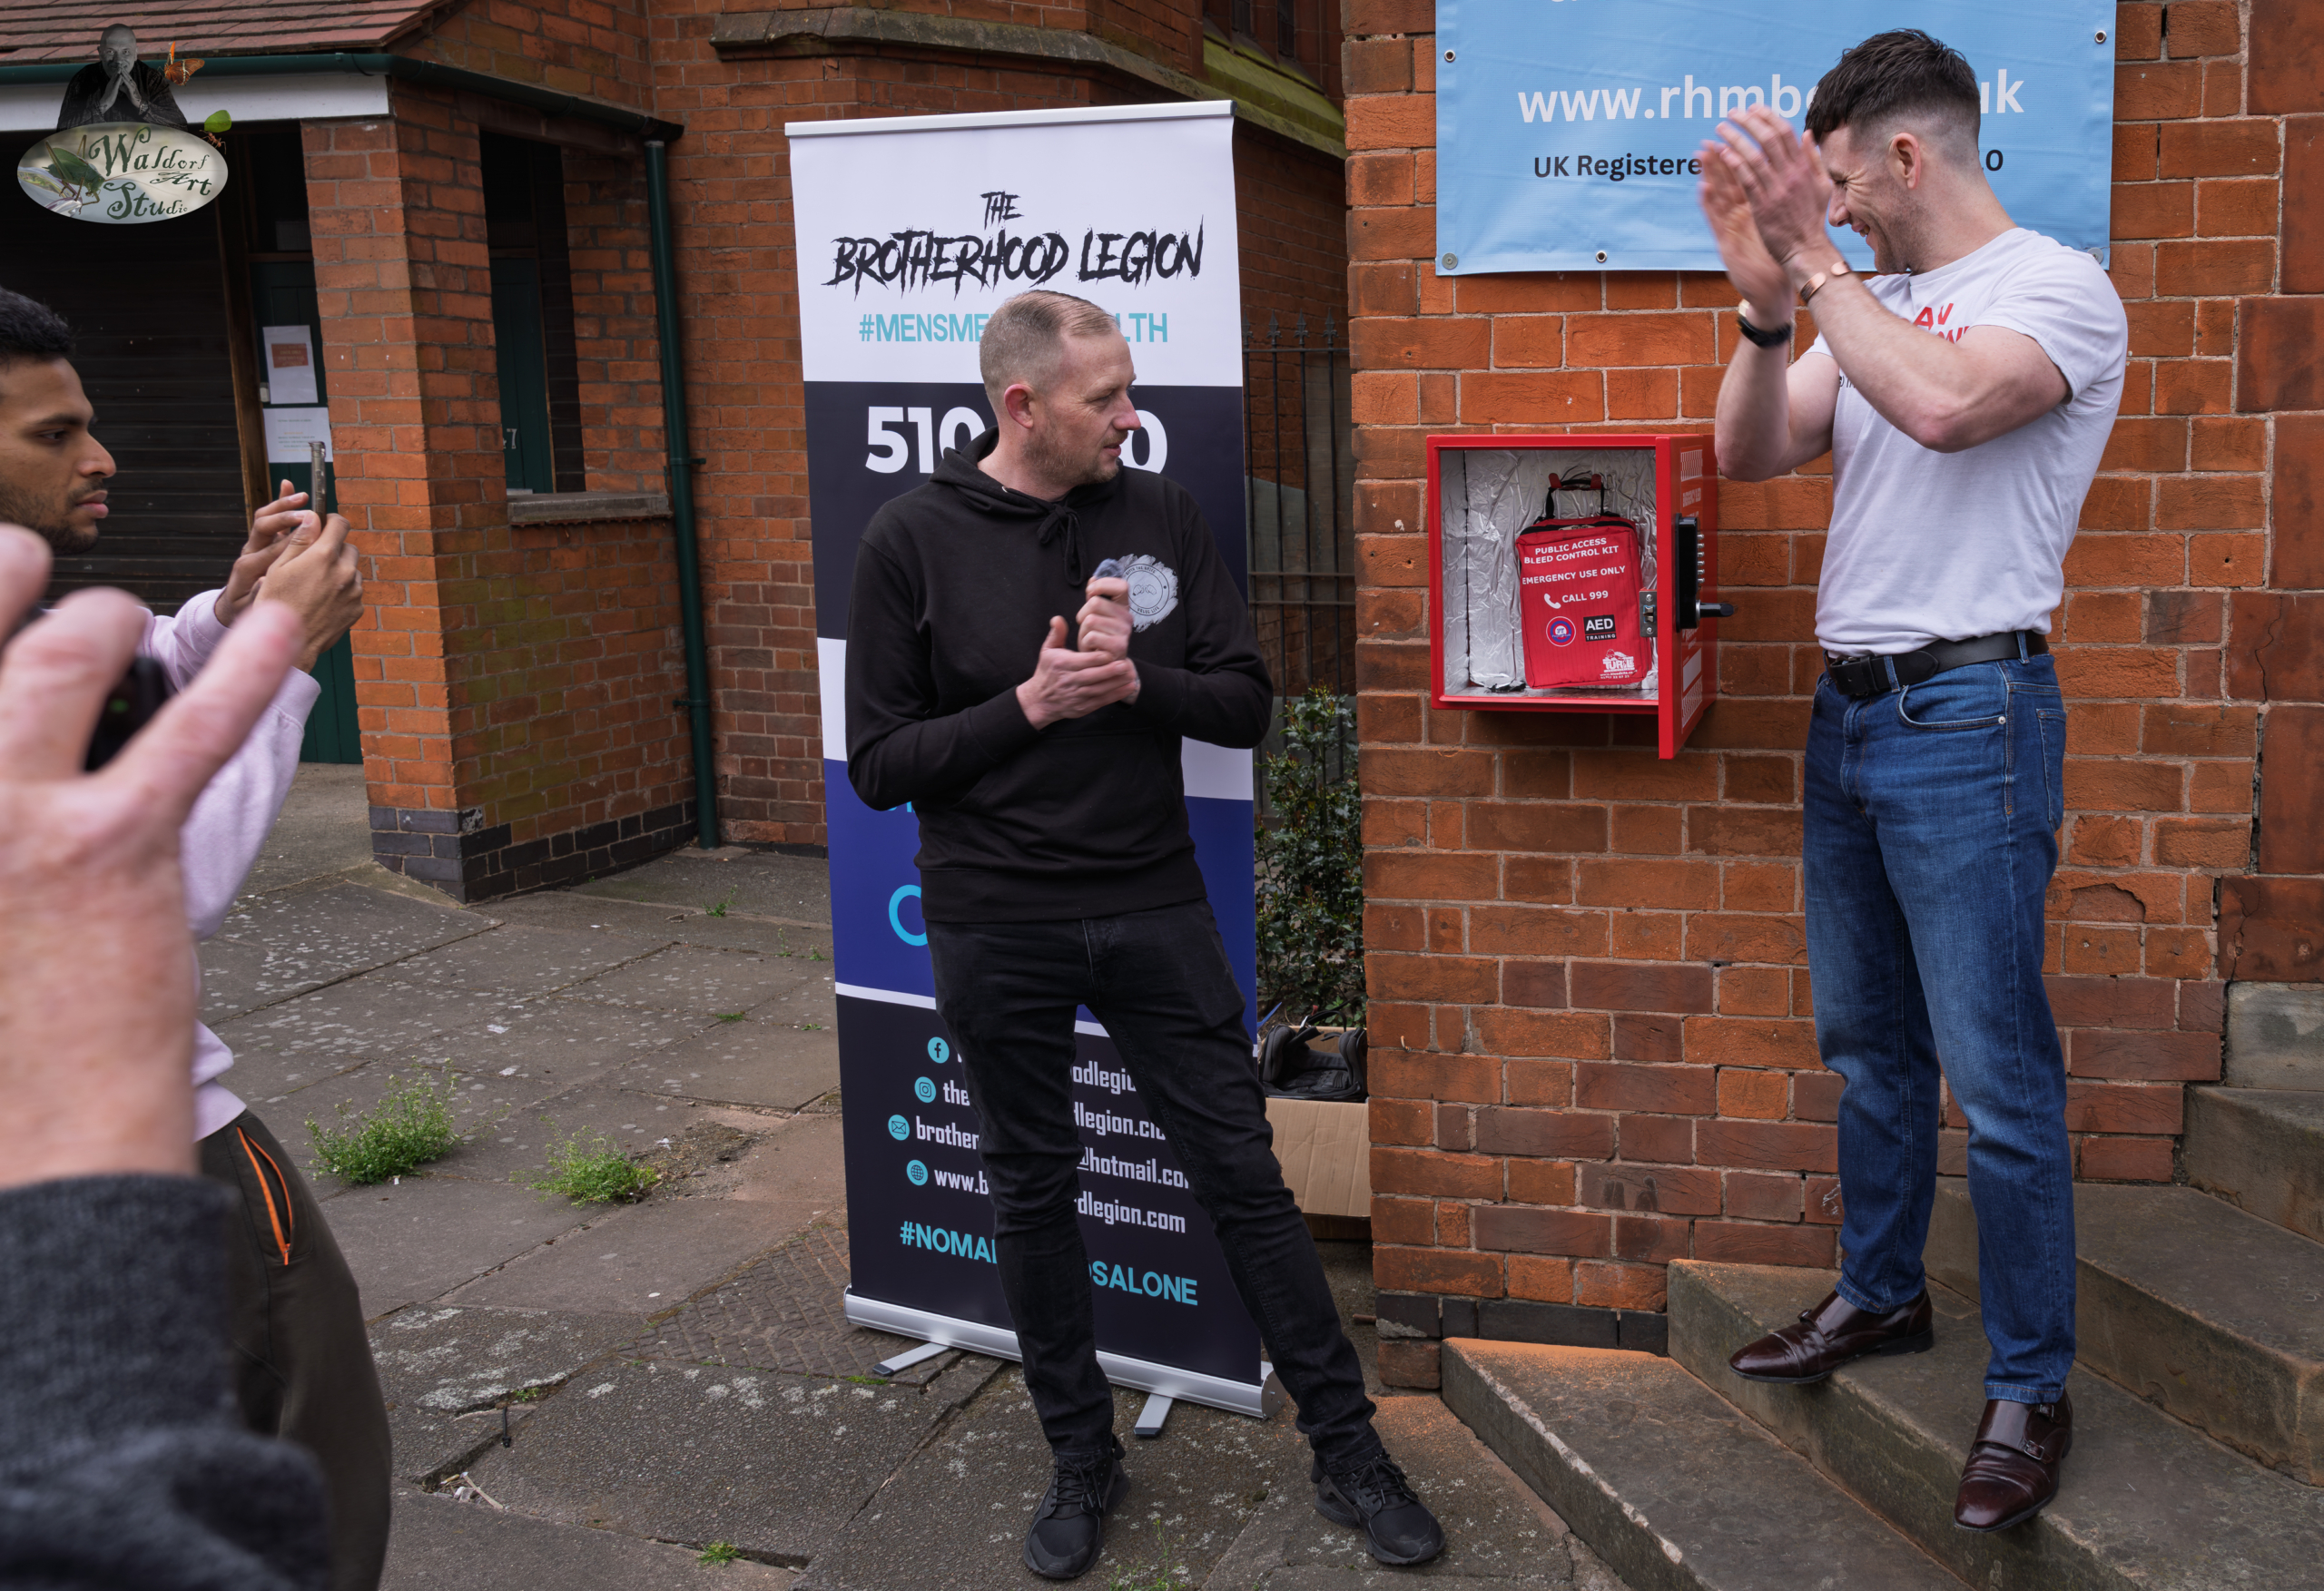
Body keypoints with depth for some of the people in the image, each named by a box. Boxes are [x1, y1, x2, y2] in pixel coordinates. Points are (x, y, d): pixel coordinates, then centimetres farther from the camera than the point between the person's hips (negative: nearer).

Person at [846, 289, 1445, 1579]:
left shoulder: (1159, 516, 0)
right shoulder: (913, 540, -6)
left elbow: (1244, 704, 1)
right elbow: (879, 764, -7)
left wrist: (1136, 678, -17)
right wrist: (1030, 705, -19)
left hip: (1154, 912, 1)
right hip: (995, 930, -1)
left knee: (1243, 1176, 6)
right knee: (1033, 1196, 11)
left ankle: (1346, 1449, 20)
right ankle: (1082, 1462, 29)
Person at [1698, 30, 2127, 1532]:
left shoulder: (2058, 286, -8)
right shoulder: (1870, 304, 14)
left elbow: (1942, 405, -28)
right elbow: (1749, 454, 7)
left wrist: (1811, 258, -21)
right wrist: (1768, 298, -6)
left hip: (1968, 715, -8)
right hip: (1850, 707, 8)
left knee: (2000, 1078, -2)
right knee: (1867, 1043, 18)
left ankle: (2032, 1391, 11)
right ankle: (1881, 1295, 35)